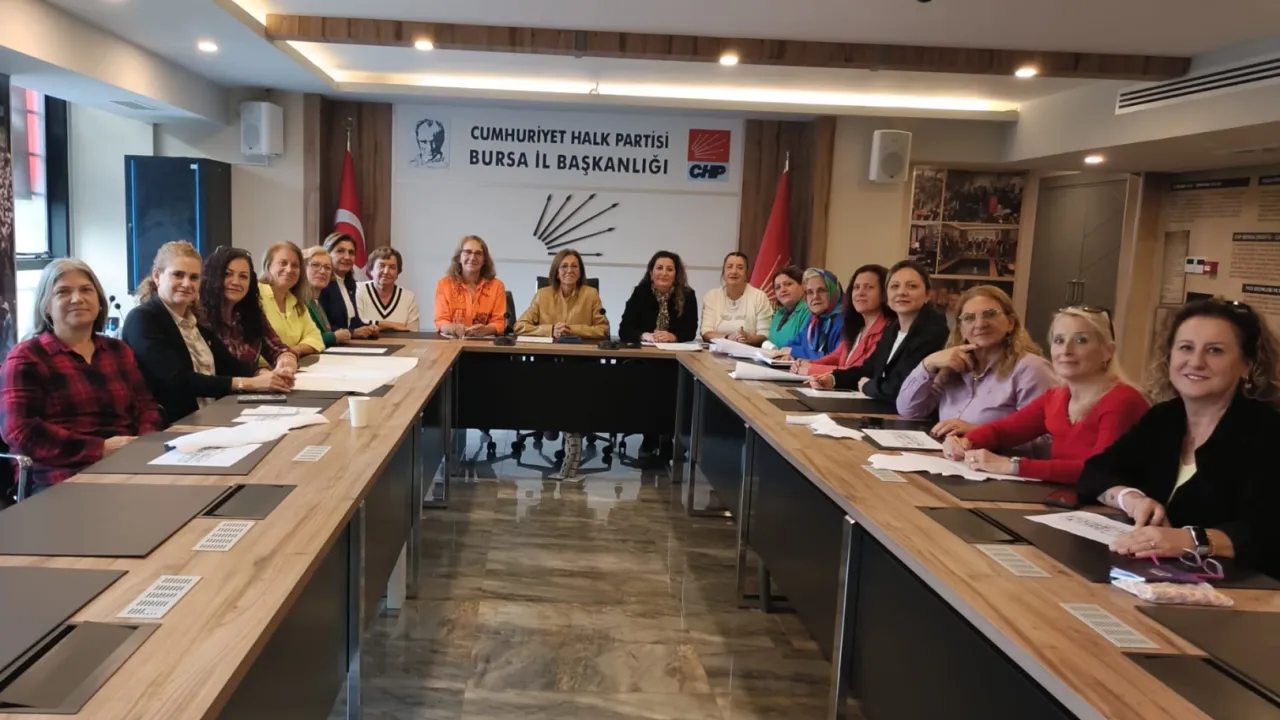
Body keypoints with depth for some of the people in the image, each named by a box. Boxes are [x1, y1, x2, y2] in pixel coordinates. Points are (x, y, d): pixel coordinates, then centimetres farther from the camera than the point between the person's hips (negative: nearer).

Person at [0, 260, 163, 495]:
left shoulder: (119, 351, 20)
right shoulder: (27, 356, 4)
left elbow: (146, 406, 18)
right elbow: (19, 431, -7)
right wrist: (101, 448, -17)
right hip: (64, 480, -5)